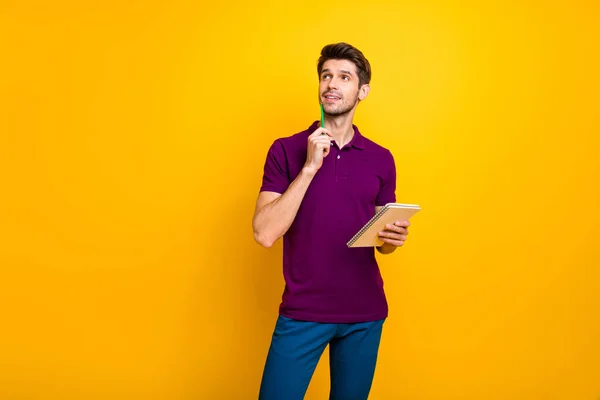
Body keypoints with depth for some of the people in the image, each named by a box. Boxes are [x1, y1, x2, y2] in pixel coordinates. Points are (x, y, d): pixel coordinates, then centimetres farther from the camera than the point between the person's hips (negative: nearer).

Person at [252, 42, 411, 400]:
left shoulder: (381, 159, 4)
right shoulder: (285, 150, -4)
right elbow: (265, 233, -15)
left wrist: (393, 238, -10)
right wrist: (310, 167, -18)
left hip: (365, 313, 3)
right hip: (302, 312, -2)